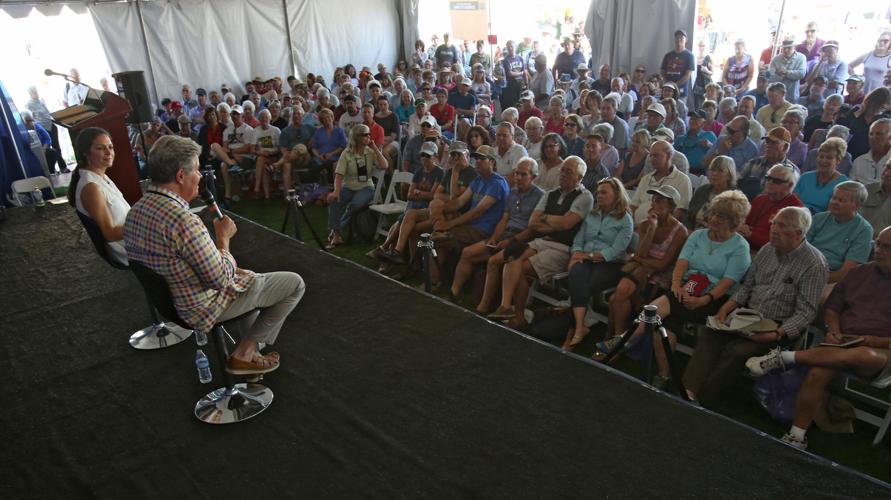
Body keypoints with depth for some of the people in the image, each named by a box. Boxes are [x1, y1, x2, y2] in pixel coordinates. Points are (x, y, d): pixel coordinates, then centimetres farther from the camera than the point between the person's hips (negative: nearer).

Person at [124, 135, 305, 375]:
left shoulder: (135, 211, -2)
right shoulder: (184, 220, -32)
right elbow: (221, 279, -26)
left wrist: (228, 267, 6)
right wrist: (223, 237, -11)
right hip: (204, 308, -9)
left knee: (249, 276, 33)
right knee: (295, 283, 2)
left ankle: (247, 352, 31)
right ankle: (244, 353, 11)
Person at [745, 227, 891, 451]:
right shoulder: (860, 273, 12)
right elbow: (831, 307, 17)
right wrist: (834, 330, -2)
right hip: (845, 344, 3)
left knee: (863, 356, -41)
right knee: (816, 373, -29)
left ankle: (785, 357, -31)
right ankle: (797, 436, -21)